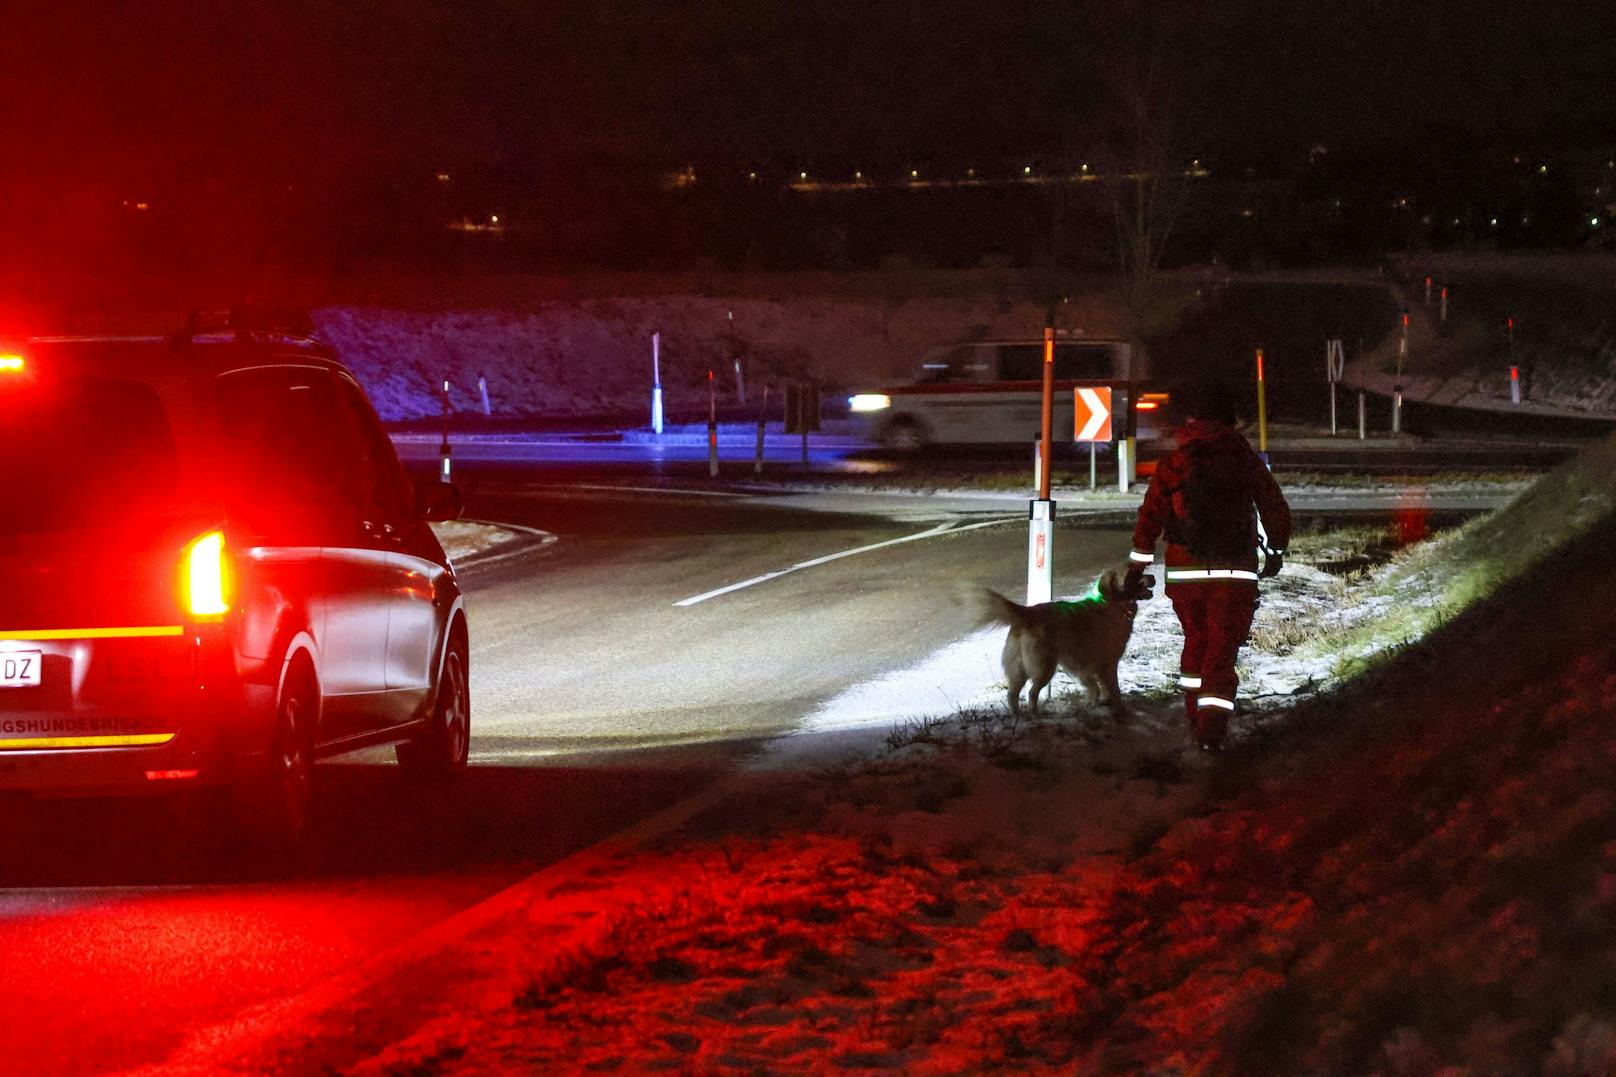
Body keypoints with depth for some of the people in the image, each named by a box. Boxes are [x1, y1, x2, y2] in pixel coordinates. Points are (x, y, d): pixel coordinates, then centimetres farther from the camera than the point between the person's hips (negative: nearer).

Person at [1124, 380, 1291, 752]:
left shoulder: (1172, 465, -1)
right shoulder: (1246, 461, 1)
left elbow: (1149, 519, -1)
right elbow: (1276, 510, 9)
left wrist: (1137, 568, 7)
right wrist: (1276, 552, 27)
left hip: (1185, 572, 1)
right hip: (1236, 573, -1)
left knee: (1196, 641, 21)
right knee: (1222, 650, 0)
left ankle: (1195, 719, 26)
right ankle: (1212, 728, -12)